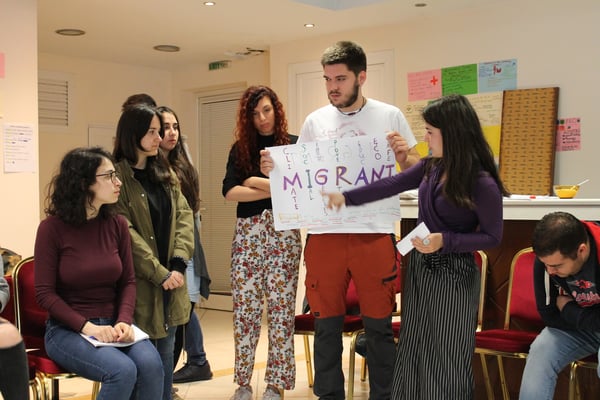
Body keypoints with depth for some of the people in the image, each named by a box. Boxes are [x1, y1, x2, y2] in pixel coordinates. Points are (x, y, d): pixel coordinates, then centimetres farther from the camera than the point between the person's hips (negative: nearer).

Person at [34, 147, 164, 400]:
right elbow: (45, 293, -9)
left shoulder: (117, 224, 3)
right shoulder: (52, 228, -8)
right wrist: (87, 327, -19)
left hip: (112, 324, 4)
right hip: (67, 330, -4)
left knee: (151, 365, -25)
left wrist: (124, 321, -12)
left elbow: (128, 282, 6)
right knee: (123, 371, -29)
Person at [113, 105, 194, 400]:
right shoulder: (117, 175, -10)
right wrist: (159, 273, -17)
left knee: (166, 352, 14)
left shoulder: (164, 173, 13)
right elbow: (125, 233, -16)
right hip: (140, 281, -6)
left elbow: (184, 215, 5)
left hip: (171, 277, 6)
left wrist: (178, 262, -10)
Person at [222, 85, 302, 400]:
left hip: (284, 234, -2)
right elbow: (230, 191, -3)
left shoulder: (294, 145, 4)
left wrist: (255, 181, -5)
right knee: (244, 309, 2)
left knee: (281, 309, 0)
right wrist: (274, 189, -10)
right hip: (247, 234, 2)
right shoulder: (240, 148, 10)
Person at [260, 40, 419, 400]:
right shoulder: (315, 121, 8)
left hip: (374, 234, -2)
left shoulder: (389, 116, 3)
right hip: (324, 235, 2)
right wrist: (273, 169, -8)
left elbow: (416, 171, 6)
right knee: (327, 324, 9)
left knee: (379, 325, 6)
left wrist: (404, 154, -15)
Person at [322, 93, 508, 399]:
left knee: (445, 356, 4)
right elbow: (391, 185, 7)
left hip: (453, 275, -7)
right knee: (414, 349, 16)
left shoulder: (482, 183, -20)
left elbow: (493, 237, -14)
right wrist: (346, 197, 6)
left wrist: (445, 241, -25)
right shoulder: (431, 166, 0)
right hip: (420, 267, 7)